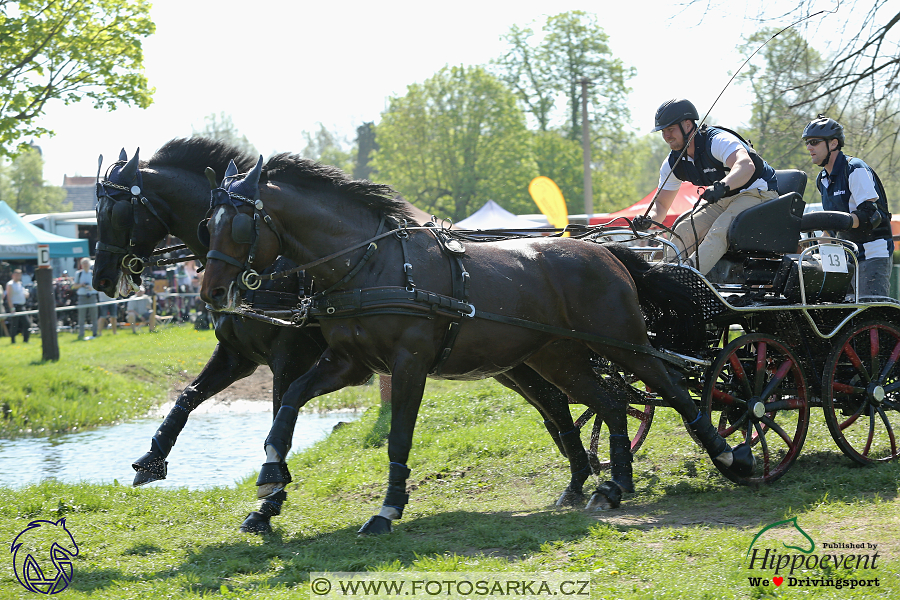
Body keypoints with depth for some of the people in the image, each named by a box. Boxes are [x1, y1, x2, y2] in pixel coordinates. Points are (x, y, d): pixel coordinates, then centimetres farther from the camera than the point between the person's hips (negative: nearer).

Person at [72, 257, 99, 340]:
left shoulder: (93, 273, 8)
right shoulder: (78, 273, 7)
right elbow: (74, 286, 10)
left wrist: (92, 287, -12)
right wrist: (81, 285, -9)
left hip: (92, 296, 1)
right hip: (82, 297, -1)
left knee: (94, 317, 1)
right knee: (81, 317, -4)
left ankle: (95, 333, 7)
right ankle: (81, 334, -2)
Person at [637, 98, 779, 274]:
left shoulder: (718, 140, -24)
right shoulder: (673, 163, 1)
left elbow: (746, 166, -42)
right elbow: (661, 203, 7)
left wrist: (722, 186, -62)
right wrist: (648, 219, -17)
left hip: (757, 193, -8)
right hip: (722, 201, 8)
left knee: (719, 231, -32)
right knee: (683, 231, -13)